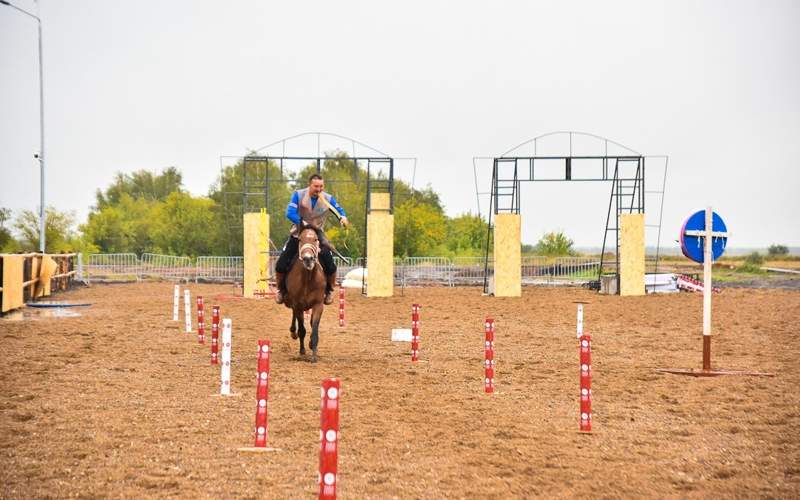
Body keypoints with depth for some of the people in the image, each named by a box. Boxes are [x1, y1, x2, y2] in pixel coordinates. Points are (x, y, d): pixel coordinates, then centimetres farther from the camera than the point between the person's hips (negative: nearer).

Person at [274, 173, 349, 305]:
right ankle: (281, 290, 20)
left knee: (330, 267, -12)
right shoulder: (299, 195, -14)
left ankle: (329, 291, 17)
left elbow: (338, 209, 9)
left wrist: (343, 217, -15)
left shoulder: (328, 199, -8)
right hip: (298, 233, -1)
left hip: (317, 234, 1)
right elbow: (290, 213, -22)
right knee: (281, 266, -8)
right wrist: (302, 222, -38)